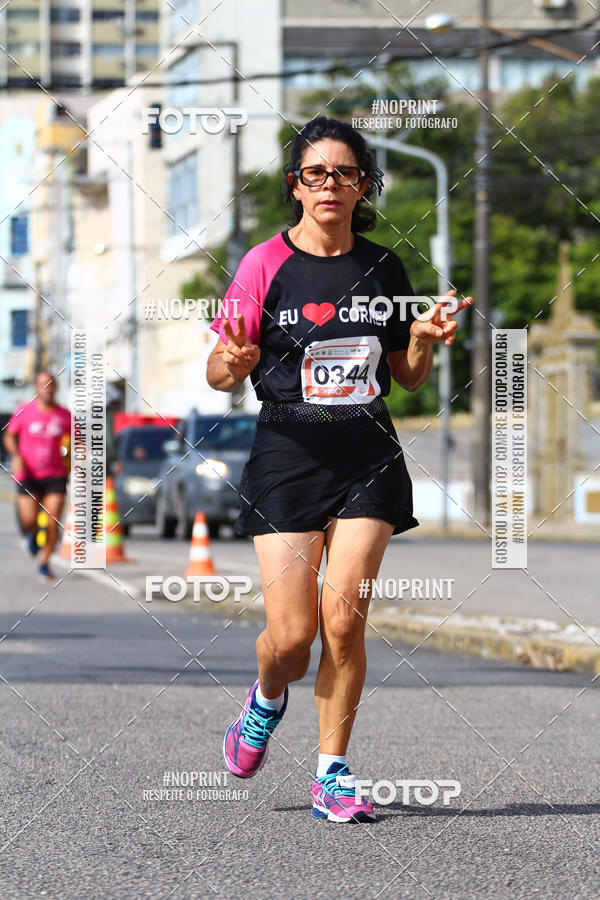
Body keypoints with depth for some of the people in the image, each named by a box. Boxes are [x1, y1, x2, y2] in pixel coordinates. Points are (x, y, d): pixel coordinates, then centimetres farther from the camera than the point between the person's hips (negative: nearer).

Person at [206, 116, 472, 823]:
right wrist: (235, 361, -23)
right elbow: (218, 374, 0)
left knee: (344, 620, -7)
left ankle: (333, 772, 7)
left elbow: (406, 377, 16)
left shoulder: (384, 269, 7)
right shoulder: (266, 263, -2)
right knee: (291, 635, -8)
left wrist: (425, 342, -5)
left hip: (368, 456, 2)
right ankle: (267, 700, 28)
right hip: (287, 454, -2)